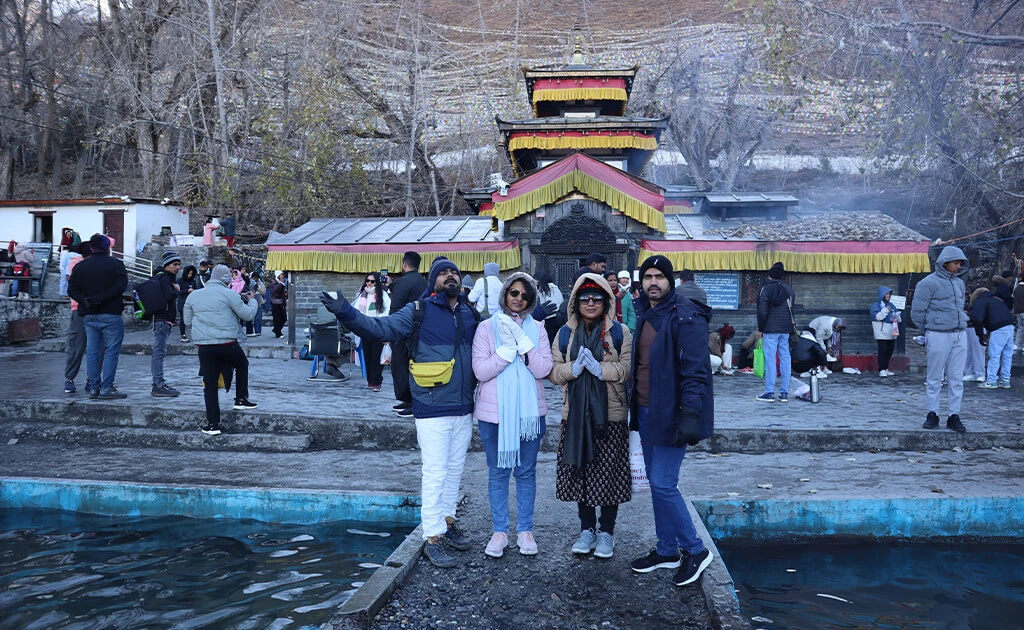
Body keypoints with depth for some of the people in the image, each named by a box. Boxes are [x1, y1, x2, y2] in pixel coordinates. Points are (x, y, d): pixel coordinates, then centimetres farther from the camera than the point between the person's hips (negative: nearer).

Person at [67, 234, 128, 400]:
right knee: (111, 350, -1)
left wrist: (85, 300, -7)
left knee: (92, 352, 9)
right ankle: (106, 388, -5)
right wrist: (101, 298, -15)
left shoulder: (80, 266, 11)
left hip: (89, 316, 5)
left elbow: (71, 290, 4)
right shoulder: (115, 264, -2)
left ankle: (93, 387, 13)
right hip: (110, 315, -5)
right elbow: (121, 286, -14)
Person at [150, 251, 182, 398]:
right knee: (159, 351, -11)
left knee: (158, 351, 14)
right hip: (162, 319, -11)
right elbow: (170, 295, -25)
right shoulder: (163, 277, -12)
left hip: (166, 319, 11)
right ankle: (159, 386, -13)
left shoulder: (169, 277, 21)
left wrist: (176, 287, -1)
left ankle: (158, 384, 21)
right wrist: (176, 290, -7)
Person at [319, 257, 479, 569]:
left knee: (455, 470, 16)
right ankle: (433, 538, 6)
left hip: (464, 409, 6)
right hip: (433, 410, -5)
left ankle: (447, 520, 33)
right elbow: (380, 327, -14)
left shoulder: (471, 315, 9)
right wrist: (346, 312, -26)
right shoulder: (420, 311, -6)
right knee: (435, 474, -3)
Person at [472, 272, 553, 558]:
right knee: (498, 473, 8)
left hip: (529, 411, 1)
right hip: (494, 412, -1)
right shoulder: (487, 327, -2)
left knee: (526, 472, 10)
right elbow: (481, 371, -11)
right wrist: (509, 347, -17)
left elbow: (543, 369, -9)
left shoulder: (537, 329, 2)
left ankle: (525, 530, 22)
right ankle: (499, 531, 20)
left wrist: (522, 340, -17)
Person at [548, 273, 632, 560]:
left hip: (610, 414, -2)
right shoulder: (565, 334, 10)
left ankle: (606, 531, 17)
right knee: (579, 470, 7)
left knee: (608, 472, 2)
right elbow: (553, 371, 6)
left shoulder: (620, 332, 2)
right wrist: (573, 368, -14)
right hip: (576, 413, 3)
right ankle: (587, 529, 23)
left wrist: (599, 368, -20)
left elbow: (627, 369, -7)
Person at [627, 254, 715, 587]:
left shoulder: (686, 317, -15)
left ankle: (695, 550, 10)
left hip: (670, 414, -8)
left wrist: (690, 416, -25)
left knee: (663, 484, -8)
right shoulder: (644, 314, 11)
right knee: (656, 482, 14)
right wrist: (635, 406, 16)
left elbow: (695, 371, -20)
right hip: (646, 411, 9)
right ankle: (667, 550, 27)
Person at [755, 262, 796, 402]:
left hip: (771, 329, -5)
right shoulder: (789, 289, 11)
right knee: (785, 358, 6)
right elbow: (792, 310, 15)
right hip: (786, 330, 5)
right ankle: (784, 392, 8)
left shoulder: (766, 289, -7)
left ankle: (769, 392, -5)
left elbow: (762, 312, -10)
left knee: (770, 359, -4)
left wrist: (760, 329, -1)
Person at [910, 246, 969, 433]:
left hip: (960, 335, 6)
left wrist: (962, 321, 13)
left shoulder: (959, 283, 13)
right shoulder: (929, 283, -7)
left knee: (957, 378, 6)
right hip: (939, 335, -6)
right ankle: (932, 414, 11)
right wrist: (929, 329, 5)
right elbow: (917, 311, -5)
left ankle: (954, 416, 12)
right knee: (935, 378, 1)